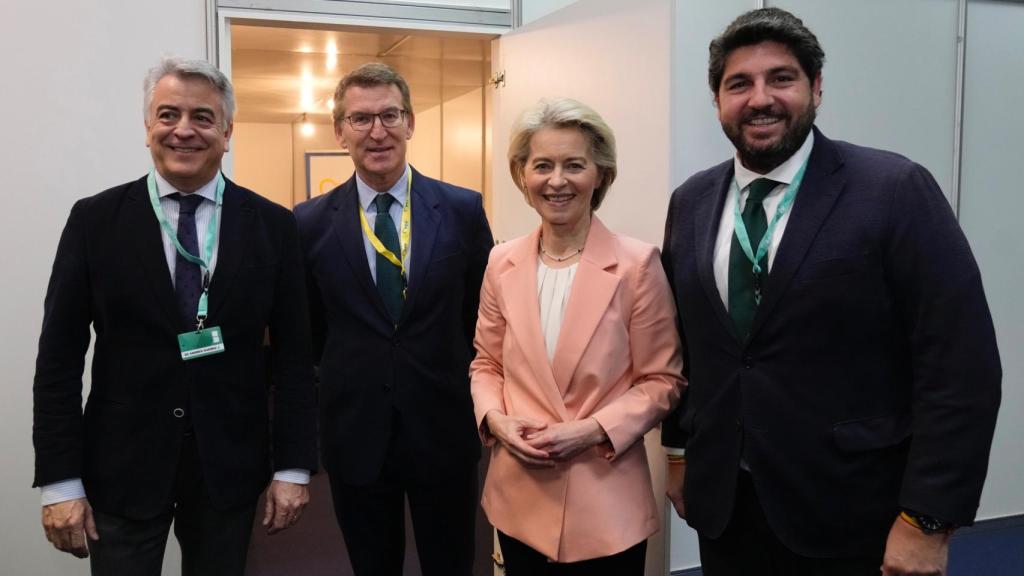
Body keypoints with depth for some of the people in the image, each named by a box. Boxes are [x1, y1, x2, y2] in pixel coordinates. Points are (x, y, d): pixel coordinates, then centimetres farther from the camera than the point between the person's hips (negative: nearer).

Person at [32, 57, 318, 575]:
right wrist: (60, 481, -5)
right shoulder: (95, 220, -2)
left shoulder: (272, 225, -2)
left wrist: (293, 466, -4)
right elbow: (60, 356, -2)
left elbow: (292, 354, -1)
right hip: (121, 466, 0)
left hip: (230, 465, 1)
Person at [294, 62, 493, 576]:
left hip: (444, 430, 0)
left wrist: (468, 395, 4)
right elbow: (308, 330, 7)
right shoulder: (310, 223, -3)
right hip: (355, 434, 1)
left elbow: (482, 315, 4)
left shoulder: (463, 209, -4)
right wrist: (349, 380, 6)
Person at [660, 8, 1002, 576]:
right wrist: (678, 450, 14)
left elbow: (961, 364, -13)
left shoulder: (895, 190, -11)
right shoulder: (691, 202, 3)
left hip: (852, 518, -4)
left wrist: (927, 521, -14)